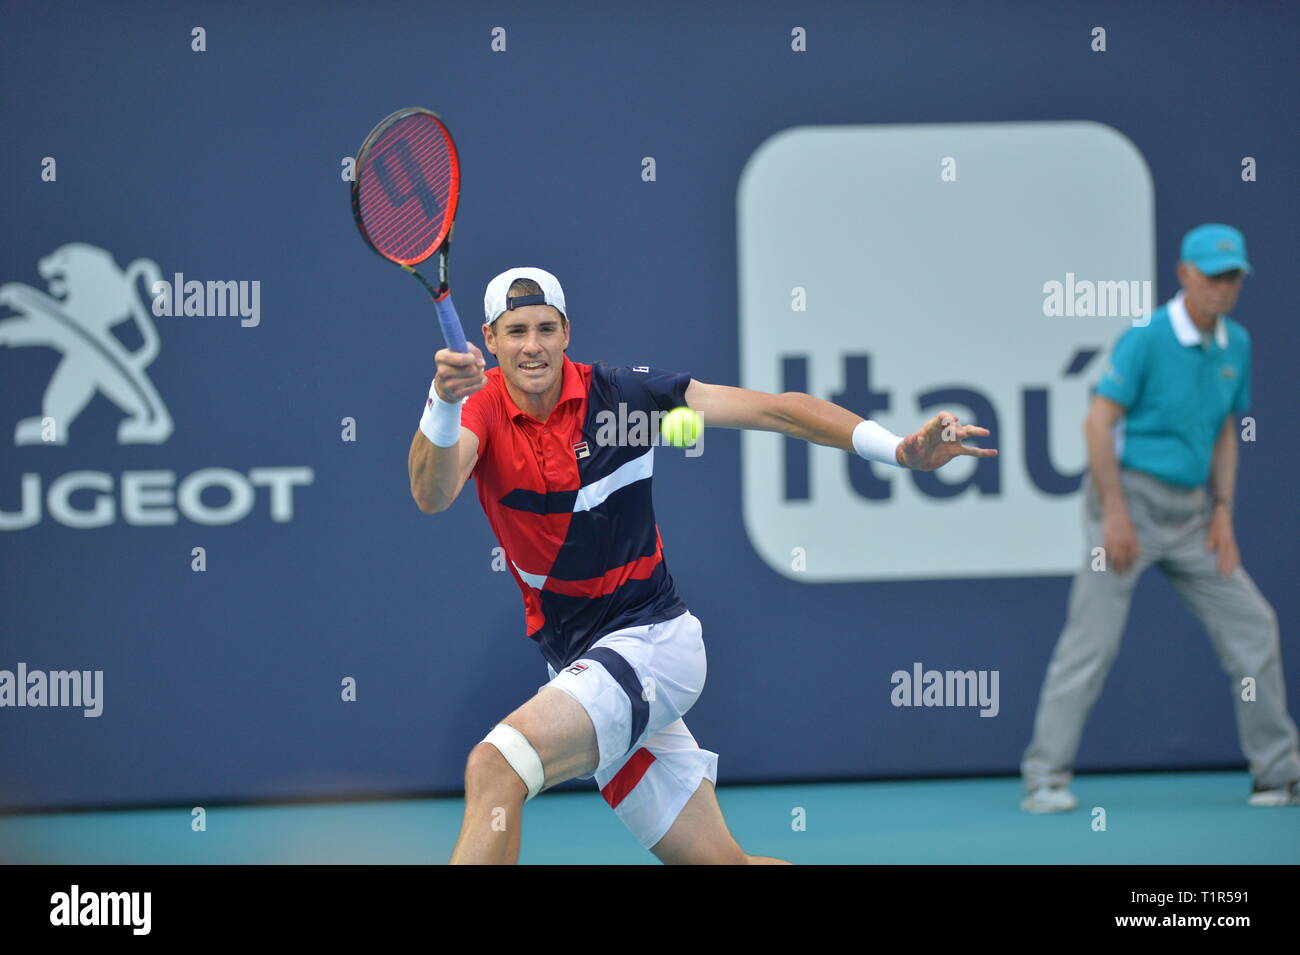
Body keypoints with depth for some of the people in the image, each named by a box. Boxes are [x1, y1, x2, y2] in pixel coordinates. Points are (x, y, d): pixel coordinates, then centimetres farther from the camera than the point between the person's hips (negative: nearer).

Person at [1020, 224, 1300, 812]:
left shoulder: (1235, 345, 9)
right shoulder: (1146, 339, -13)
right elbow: (1098, 422, -14)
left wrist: (1223, 511, 7)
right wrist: (1116, 512, -18)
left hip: (1189, 514, 7)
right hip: (1131, 497, -7)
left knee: (1252, 626, 4)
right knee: (1092, 640, -10)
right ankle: (1044, 778, -5)